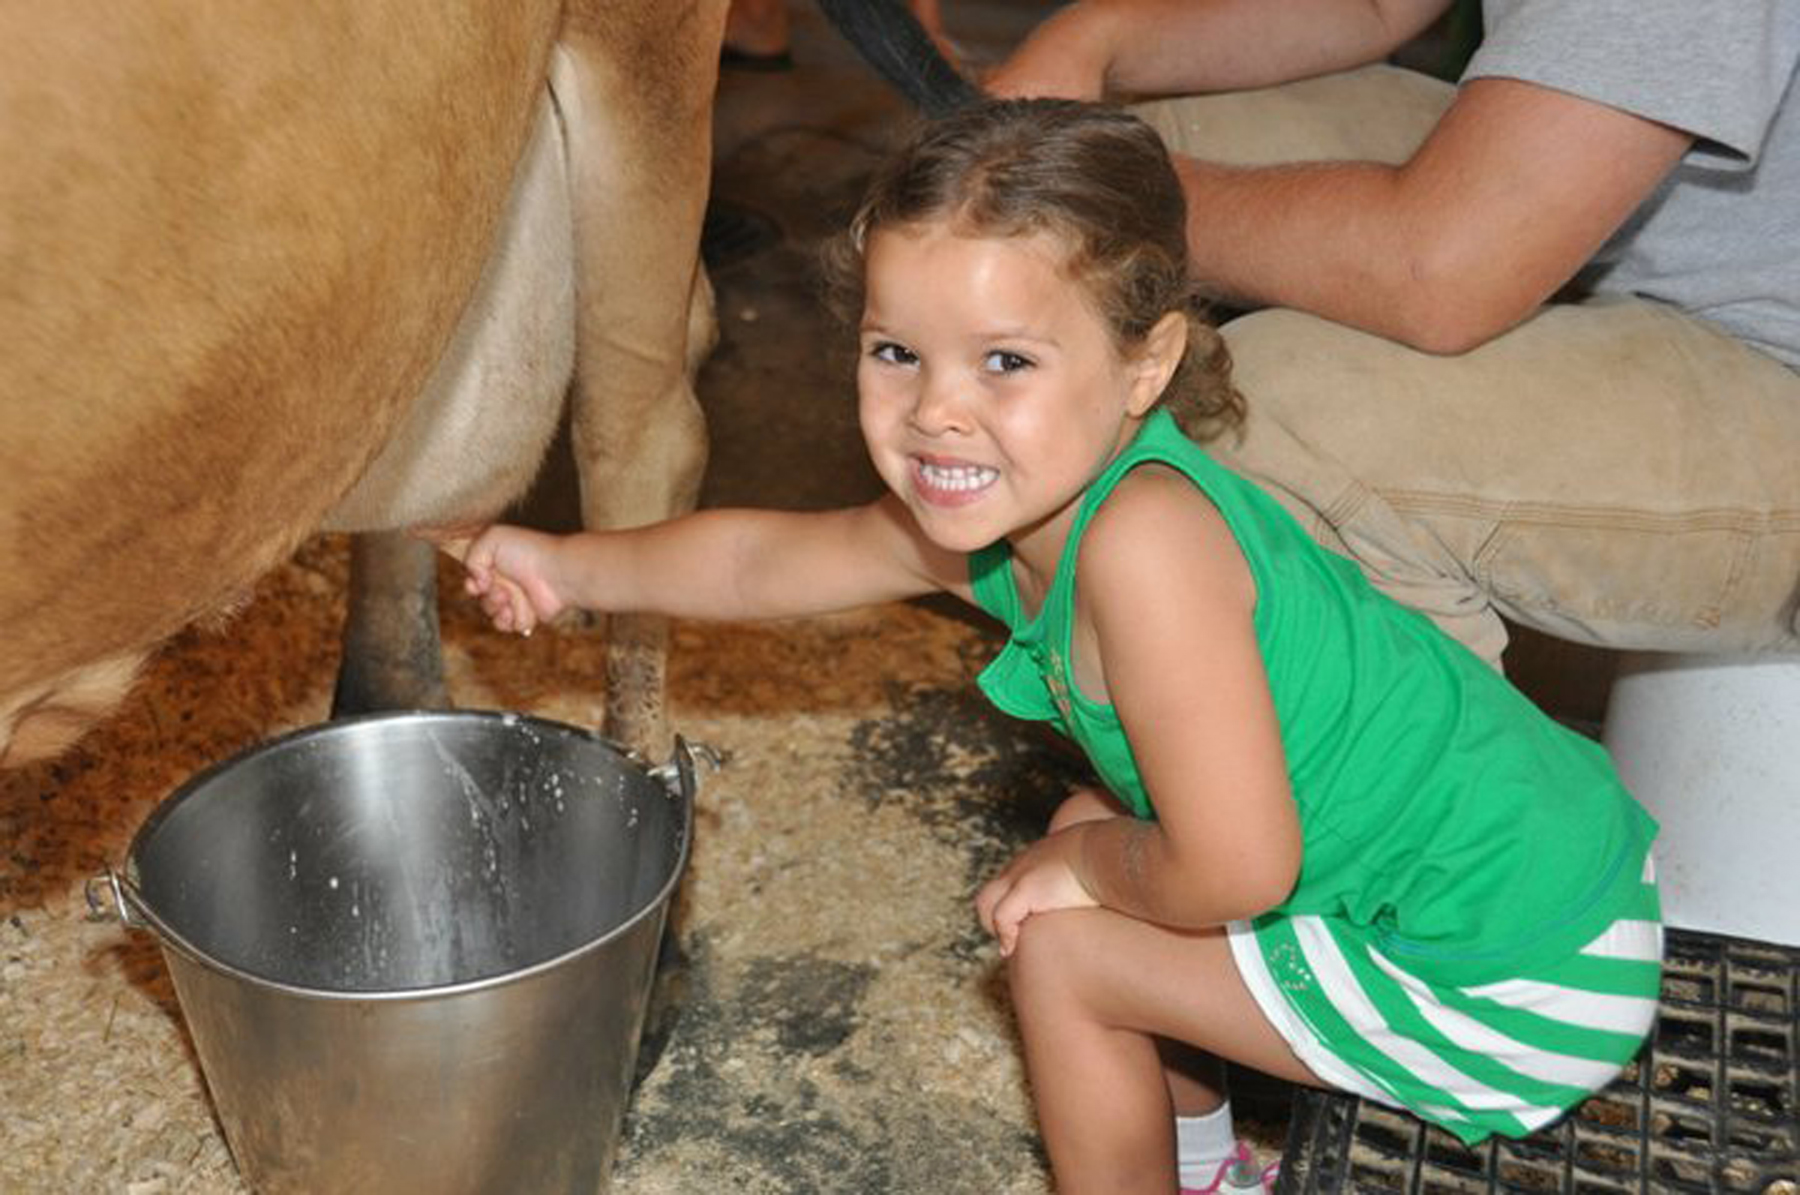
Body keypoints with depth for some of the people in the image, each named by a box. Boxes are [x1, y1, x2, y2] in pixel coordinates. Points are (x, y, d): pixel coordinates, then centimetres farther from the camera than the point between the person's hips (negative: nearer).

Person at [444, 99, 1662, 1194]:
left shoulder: (1141, 539, -30)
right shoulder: (995, 510, -2)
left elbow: (1232, 871, -29)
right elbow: (773, 559, 13)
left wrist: (1087, 863, -10)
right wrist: (570, 568, 14)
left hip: (1521, 985, -8)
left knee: (1063, 950, -5)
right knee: (1088, 826, 17)